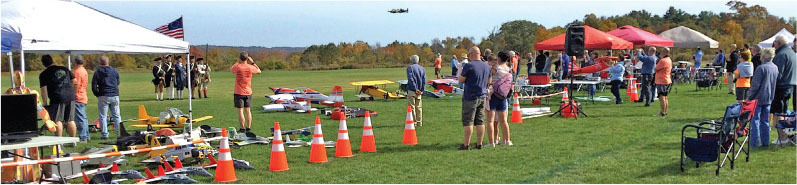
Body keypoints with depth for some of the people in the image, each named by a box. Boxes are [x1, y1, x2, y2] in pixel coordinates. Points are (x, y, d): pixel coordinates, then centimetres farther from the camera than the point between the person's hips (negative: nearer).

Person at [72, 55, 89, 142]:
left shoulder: (77, 72, -15)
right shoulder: (84, 71, 15)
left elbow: (76, 86, -20)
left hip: (78, 99, -10)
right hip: (84, 97, 10)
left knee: (80, 118, -7)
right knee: (84, 118, 15)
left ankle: (82, 137, -7)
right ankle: (86, 136, 20)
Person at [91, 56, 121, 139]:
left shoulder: (97, 72, -3)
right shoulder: (115, 71, 5)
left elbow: (94, 86, -4)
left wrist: (97, 94, 10)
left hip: (103, 96, -3)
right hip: (115, 95, 3)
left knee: (103, 116, 3)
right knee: (117, 116, 9)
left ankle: (105, 134, 0)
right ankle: (119, 133, 8)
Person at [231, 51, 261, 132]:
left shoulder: (237, 67, -13)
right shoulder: (250, 67, -7)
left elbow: (231, 70, 11)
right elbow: (259, 71, 13)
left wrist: (237, 62, 13)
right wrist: (252, 62, 12)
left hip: (238, 92, -3)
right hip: (248, 92, 3)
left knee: (240, 110, 0)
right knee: (247, 110, 12)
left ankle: (242, 128, -1)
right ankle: (248, 127, 15)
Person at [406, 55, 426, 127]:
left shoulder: (410, 67, -5)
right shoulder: (422, 68, 11)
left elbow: (410, 79, -15)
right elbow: (424, 80, 4)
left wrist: (415, 89, -13)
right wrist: (422, 90, 0)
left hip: (412, 91, -5)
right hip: (419, 91, 5)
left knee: (411, 107, 0)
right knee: (418, 107, 12)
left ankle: (413, 122, -2)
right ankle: (419, 122, 14)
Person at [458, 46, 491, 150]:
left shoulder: (468, 66, -14)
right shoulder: (487, 66, 7)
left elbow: (461, 81, -7)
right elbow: (489, 81, 17)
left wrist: (460, 72, 9)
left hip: (470, 97, -6)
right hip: (482, 96, 6)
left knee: (468, 122, -2)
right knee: (480, 122, 10)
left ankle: (466, 144, -1)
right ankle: (479, 144, 13)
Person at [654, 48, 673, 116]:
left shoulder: (663, 60, -18)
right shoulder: (669, 60, 14)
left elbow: (656, 69, -13)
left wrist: (656, 64, 4)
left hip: (661, 81, -10)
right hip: (667, 81, 10)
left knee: (661, 97, -10)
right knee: (665, 97, 15)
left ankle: (663, 112, -13)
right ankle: (665, 111, 20)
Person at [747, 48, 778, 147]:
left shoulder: (761, 68, -17)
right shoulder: (775, 68, 6)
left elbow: (755, 85, -17)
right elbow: (776, 83, 14)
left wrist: (749, 97, -8)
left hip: (758, 98, -7)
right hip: (769, 99, 7)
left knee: (755, 120, -1)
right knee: (765, 121, 14)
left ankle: (754, 143, -2)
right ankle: (765, 142, 16)